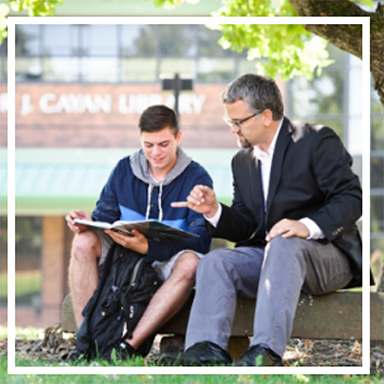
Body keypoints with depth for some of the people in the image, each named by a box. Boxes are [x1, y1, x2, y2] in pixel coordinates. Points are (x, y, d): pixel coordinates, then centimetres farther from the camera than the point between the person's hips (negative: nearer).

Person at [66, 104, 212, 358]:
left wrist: (147, 247, -32)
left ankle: (130, 346, -40)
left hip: (166, 263, -3)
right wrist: (88, 222, -19)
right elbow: (104, 216, 8)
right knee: (84, 241, -24)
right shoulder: (124, 170, 7)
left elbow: (201, 241, -16)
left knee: (191, 261, -36)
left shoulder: (197, 178, -5)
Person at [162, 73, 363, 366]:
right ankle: (207, 351, -38)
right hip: (269, 255, 6)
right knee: (215, 261, -19)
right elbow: (244, 228, 16)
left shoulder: (318, 141, -3)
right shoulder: (243, 161, 17)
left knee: (282, 245, -37)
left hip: (326, 254, -6)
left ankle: (267, 351, -50)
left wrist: (308, 226, -28)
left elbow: (351, 198, -13)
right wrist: (214, 211, -4)